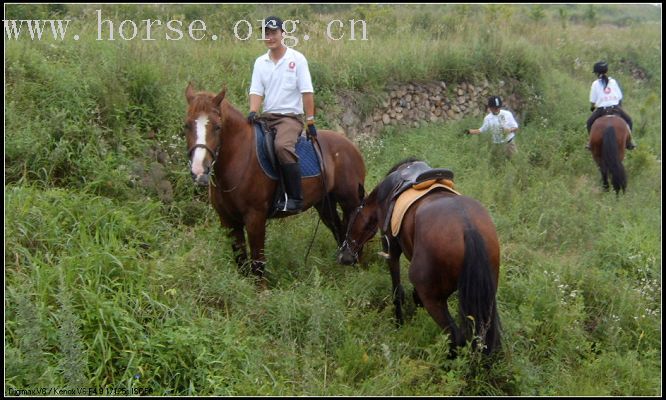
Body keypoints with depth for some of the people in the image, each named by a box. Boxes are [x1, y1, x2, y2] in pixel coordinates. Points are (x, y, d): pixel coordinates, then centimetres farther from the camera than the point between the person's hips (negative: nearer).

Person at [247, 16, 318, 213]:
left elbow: (307, 92, -3)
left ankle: (295, 198, -28)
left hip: (290, 116, -6)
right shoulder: (260, 62, 11)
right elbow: (256, 91, 5)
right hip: (267, 116, 6)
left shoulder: (297, 59, 0)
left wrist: (310, 122, -9)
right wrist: (253, 112, -15)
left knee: (282, 146, -34)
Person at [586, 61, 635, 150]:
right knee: (628, 120, 22)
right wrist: (620, 107, 25)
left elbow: (592, 101, 2)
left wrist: (592, 107, 22)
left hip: (601, 110, -1)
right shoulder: (613, 82, 7)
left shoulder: (595, 84, 1)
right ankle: (629, 141, 14)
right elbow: (620, 97, 9)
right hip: (615, 108, 1)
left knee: (590, 122, 22)